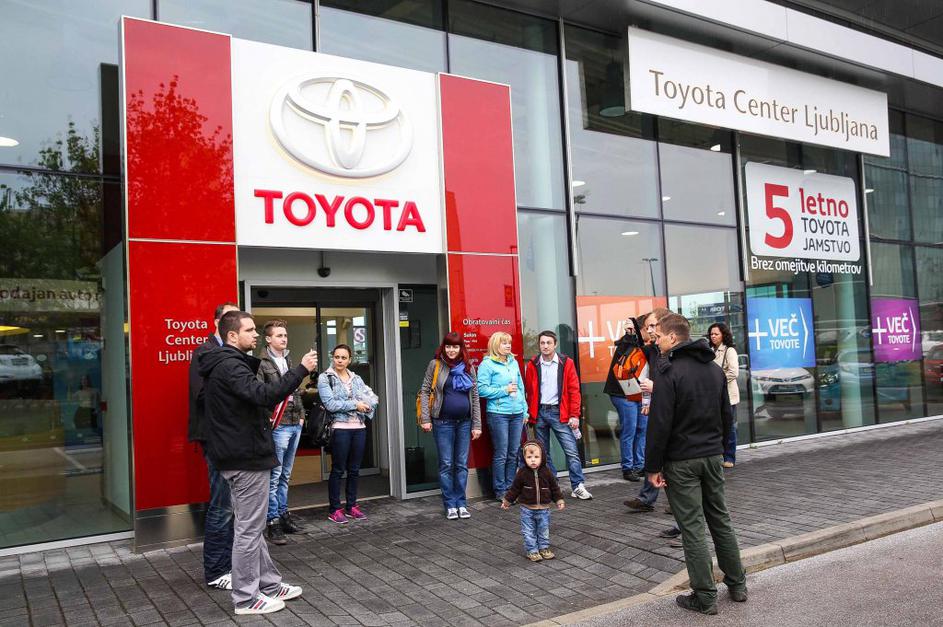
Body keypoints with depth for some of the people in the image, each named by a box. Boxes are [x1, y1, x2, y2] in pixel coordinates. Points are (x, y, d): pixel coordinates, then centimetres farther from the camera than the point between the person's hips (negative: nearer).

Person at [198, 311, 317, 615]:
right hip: (247, 458, -11)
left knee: (251, 527, 16)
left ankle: (269, 584, 27)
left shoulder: (223, 364, 15)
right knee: (249, 529, -1)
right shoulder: (230, 366, -18)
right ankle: (246, 598, 9)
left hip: (237, 455, 11)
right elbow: (263, 394, -32)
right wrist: (301, 370, -28)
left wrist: (264, 418, 10)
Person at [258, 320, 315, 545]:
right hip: (277, 426, -8)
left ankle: (283, 514, 24)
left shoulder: (288, 360, 16)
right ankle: (272, 522, 4)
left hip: (295, 424, 8)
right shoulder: (262, 364, -8)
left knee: (285, 475, 15)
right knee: (274, 476, -3)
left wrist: (301, 415, 15)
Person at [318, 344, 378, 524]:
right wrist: (355, 404, -11)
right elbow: (330, 404, -13)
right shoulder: (325, 378, -2)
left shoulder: (356, 378, 13)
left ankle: (351, 506, 21)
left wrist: (365, 405, -14)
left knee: (354, 469, 10)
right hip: (340, 429, -5)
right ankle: (335, 510, 9)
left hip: (359, 428, 5)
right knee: (338, 470, 0)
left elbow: (373, 398, 6)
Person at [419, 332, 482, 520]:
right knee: (446, 465, 2)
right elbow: (425, 392, 1)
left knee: (462, 464, 8)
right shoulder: (435, 365, 1)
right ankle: (450, 505, 11)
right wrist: (425, 419, -8)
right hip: (443, 422, -3)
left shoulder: (468, 367, 8)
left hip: (464, 422, 3)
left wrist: (477, 425, 4)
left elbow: (475, 396, 9)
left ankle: (461, 503, 17)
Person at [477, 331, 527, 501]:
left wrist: (525, 409, 15)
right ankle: (500, 491, 9)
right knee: (501, 454, -2)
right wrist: (504, 390, -11)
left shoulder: (514, 362, 15)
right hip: (498, 413, -6)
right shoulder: (487, 364, -5)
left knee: (514, 453, 9)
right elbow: (482, 390, -11)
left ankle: (510, 487, 20)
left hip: (517, 413, 6)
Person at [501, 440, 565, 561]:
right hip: (527, 509, -1)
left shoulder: (546, 472, -6)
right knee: (529, 532, 5)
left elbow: (554, 487, 5)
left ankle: (544, 548, 28)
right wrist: (506, 501, 3)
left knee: (544, 530, 12)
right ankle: (532, 551, 16)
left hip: (543, 509, 1)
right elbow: (514, 489, 0)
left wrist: (559, 500, 4)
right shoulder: (522, 473, -10)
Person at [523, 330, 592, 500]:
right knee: (543, 452, 9)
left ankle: (578, 486, -1)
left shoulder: (566, 363, -1)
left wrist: (574, 415, -7)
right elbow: (529, 392, 9)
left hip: (559, 413, -2)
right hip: (539, 413, 2)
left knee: (571, 451, -7)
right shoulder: (532, 365, 5)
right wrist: (530, 414, 3)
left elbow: (574, 390, -2)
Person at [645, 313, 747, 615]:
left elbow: (660, 424, -18)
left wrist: (653, 466, -12)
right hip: (713, 456, 7)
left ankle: (705, 597, 7)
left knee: (692, 528, 0)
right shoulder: (715, 370, 8)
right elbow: (727, 417, 14)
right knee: (721, 520, 17)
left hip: (681, 461, -7)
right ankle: (737, 584, 27)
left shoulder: (670, 372, -16)